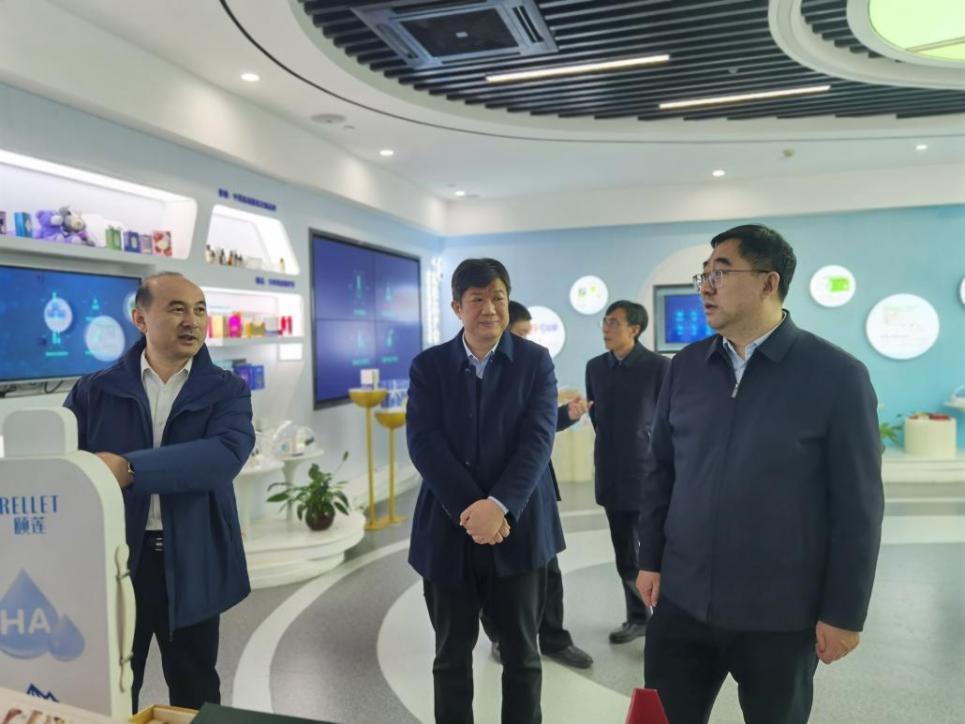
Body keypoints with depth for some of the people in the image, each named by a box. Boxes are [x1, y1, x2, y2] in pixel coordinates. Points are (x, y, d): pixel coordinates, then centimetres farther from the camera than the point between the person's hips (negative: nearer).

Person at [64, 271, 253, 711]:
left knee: (195, 694, 15)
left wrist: (130, 468, -30)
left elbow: (226, 454, -20)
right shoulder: (93, 392, 3)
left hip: (192, 566, 0)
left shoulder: (227, 391, -2)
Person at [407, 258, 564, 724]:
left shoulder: (535, 361, 0)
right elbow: (423, 443, -8)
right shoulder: (428, 365, 2)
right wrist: (469, 509, -18)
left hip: (518, 528, 0)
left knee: (521, 654, 12)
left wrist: (499, 506, -22)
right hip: (449, 530, 1)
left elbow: (538, 440, -9)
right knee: (451, 656, 14)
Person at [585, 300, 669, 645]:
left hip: (647, 473, -5)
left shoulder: (659, 365, -8)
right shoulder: (595, 366, 6)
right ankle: (637, 617, 29)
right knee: (624, 554, 14)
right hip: (611, 475, 5)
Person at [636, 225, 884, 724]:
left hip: (780, 615, -3)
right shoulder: (685, 367, 2)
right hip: (682, 601, 3)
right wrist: (650, 560, 8)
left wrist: (844, 611, -6)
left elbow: (857, 505, -8)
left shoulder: (837, 375, -10)